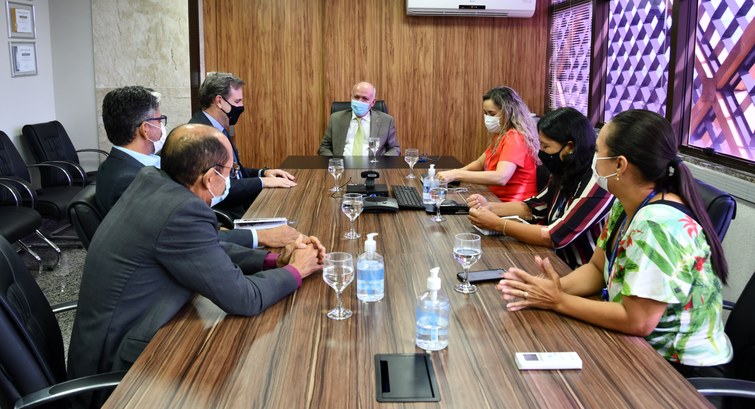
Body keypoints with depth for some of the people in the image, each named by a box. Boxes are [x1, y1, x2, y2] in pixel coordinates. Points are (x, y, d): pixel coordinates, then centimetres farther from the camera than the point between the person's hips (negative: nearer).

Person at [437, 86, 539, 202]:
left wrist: (457, 175, -30)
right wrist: (454, 172, -2)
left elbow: (500, 178, -30)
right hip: (498, 200, 8)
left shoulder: (514, 138, -17)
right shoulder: (500, 136, 12)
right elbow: (480, 163, 19)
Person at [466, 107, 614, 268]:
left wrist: (497, 224, -20)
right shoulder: (563, 176, 2)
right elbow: (531, 208, 14)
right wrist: (489, 207, -2)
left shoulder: (597, 186, -23)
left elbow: (553, 237, -25)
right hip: (563, 266, 7)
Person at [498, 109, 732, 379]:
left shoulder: (658, 225, -28)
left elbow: (637, 322, -28)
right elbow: (596, 269, 6)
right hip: (647, 350, 7)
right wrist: (555, 287, -14)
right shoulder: (626, 207, 1)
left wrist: (559, 301, -18)